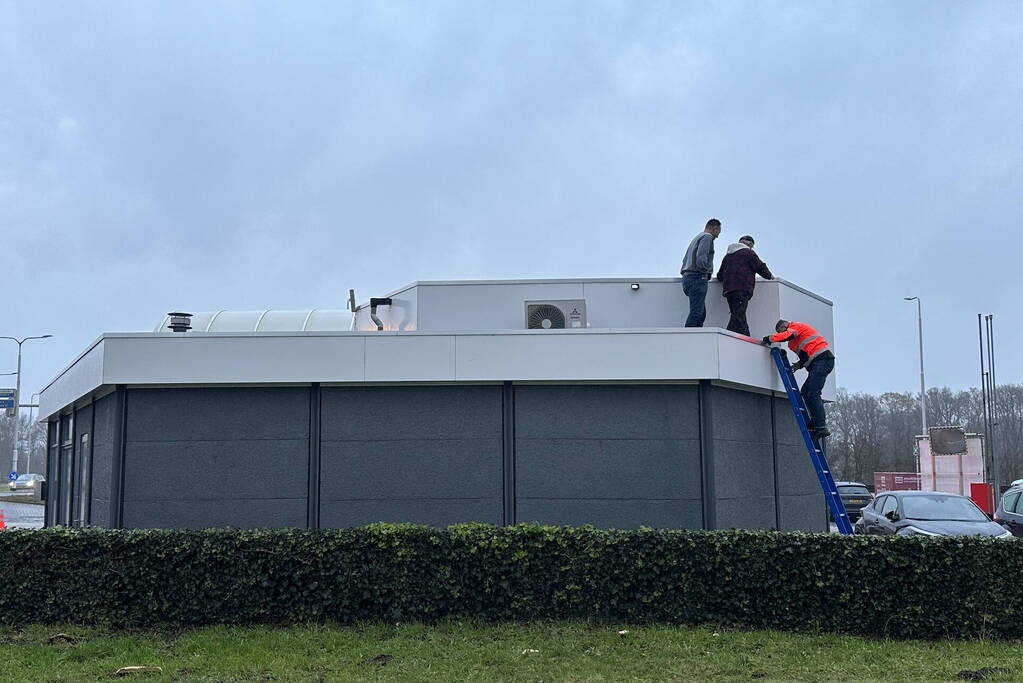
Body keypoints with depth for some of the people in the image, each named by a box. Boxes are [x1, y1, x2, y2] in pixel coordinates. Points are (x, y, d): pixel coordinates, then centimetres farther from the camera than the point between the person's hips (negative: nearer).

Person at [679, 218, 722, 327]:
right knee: (696, 312, -16)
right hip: (698, 278, -10)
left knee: (701, 313, 8)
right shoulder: (707, 237, -4)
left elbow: (685, 259, 24)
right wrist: (709, 270, -4)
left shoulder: (696, 238, 27)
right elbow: (701, 260, -19)